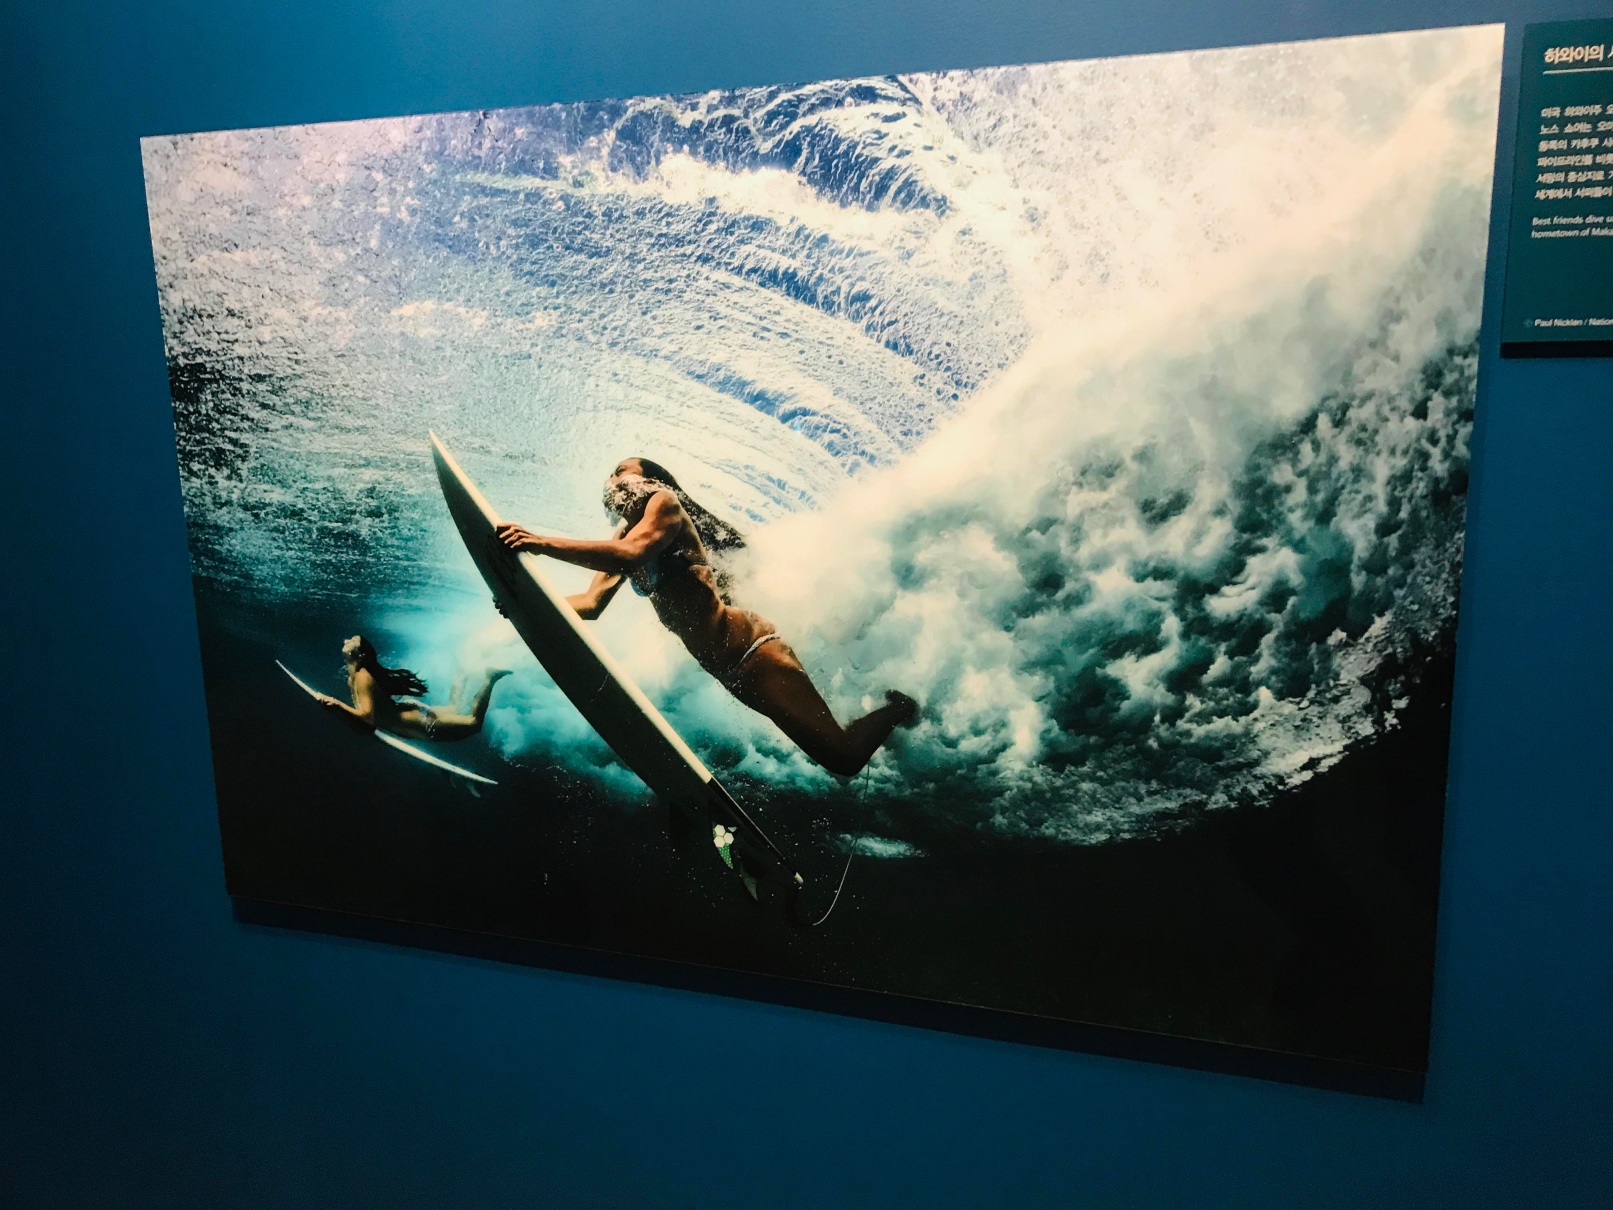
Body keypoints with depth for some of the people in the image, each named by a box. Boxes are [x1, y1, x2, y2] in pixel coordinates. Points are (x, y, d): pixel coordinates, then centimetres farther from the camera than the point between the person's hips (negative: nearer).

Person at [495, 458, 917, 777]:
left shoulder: (665, 503, -4)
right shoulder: (619, 540, 19)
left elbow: (630, 555, -25)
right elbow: (590, 605, 7)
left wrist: (544, 543, -29)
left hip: (751, 651, -8)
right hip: (727, 671, 8)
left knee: (844, 757, -8)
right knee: (838, 761, 12)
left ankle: (897, 708, 19)